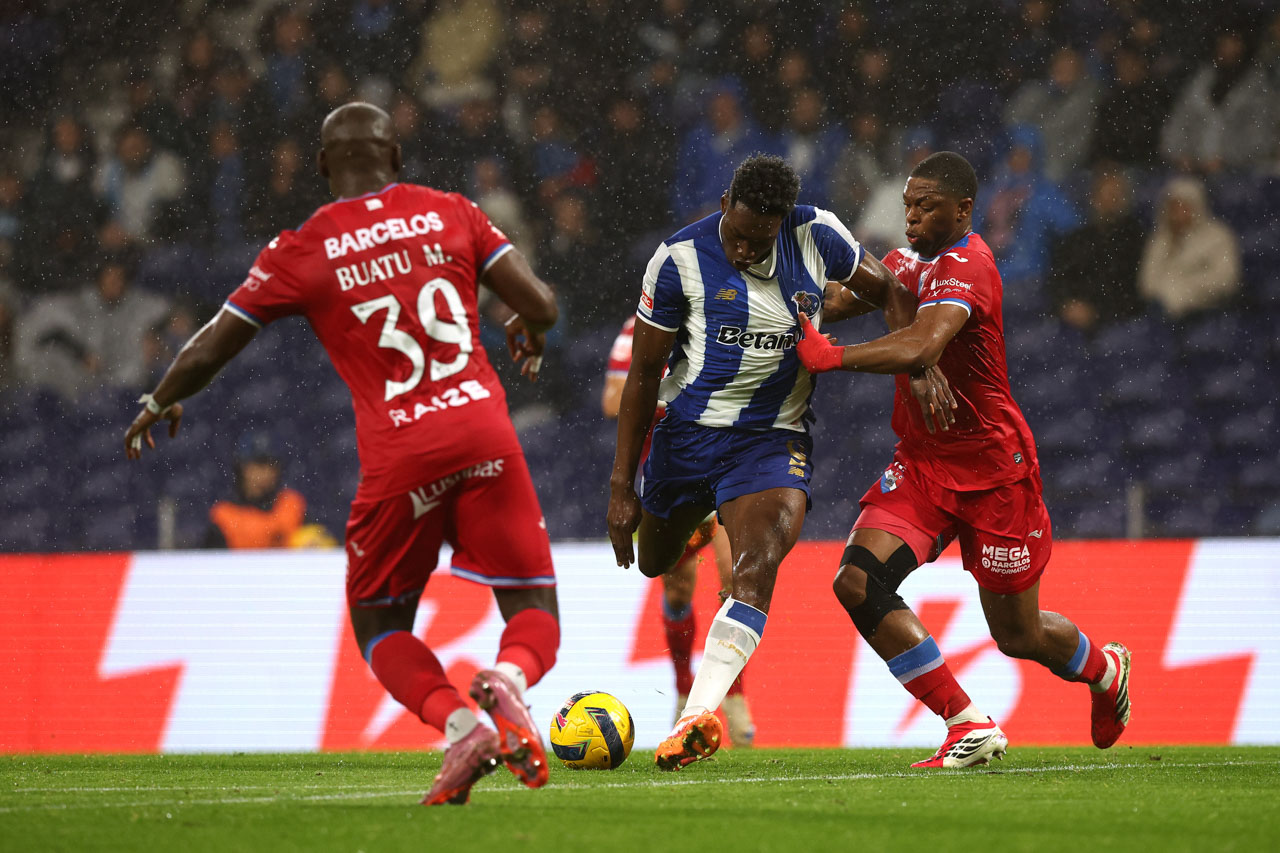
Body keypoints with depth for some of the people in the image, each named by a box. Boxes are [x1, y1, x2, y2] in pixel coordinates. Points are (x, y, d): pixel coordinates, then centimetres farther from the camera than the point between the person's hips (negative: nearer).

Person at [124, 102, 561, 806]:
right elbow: (540, 306, 4)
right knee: (533, 615, 9)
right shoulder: (449, 212, 8)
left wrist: (157, 405, 28)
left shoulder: (301, 252, 4)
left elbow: (206, 355, 8)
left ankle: (458, 723, -13)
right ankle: (509, 678, -27)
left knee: (379, 624, 16)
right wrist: (529, 334, 29)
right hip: (483, 432, 1)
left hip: (398, 456, -1)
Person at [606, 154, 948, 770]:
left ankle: (698, 718, -37)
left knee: (756, 569, -25)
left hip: (774, 437, -1)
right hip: (687, 432, 1)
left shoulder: (817, 238, -9)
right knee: (653, 563, 23)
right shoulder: (681, 258, -14)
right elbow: (643, 375, -6)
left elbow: (887, 292, 10)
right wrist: (620, 486, -6)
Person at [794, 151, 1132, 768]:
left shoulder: (965, 268, -22)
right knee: (859, 582, -18)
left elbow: (920, 349, -40)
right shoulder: (912, 259, 5)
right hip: (921, 460, 7)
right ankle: (969, 727, -12)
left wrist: (830, 356, -34)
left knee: (1019, 635, 7)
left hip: (991, 466, -7)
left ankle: (1106, 670, 42)